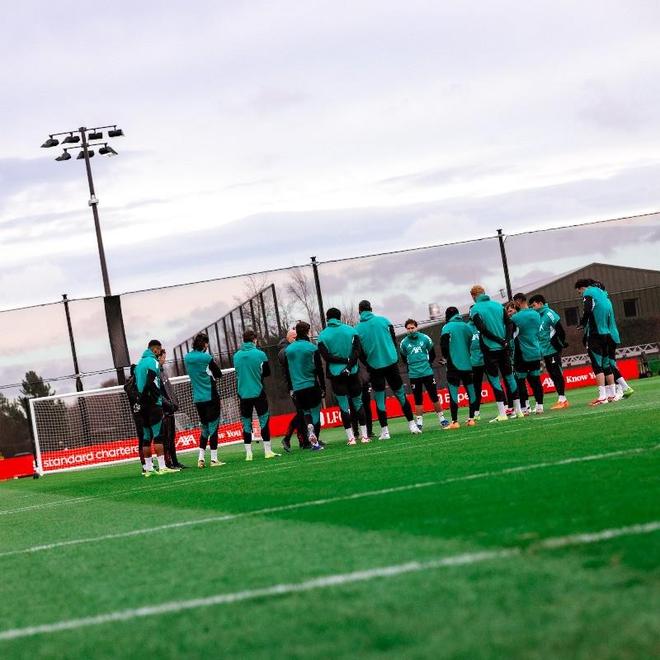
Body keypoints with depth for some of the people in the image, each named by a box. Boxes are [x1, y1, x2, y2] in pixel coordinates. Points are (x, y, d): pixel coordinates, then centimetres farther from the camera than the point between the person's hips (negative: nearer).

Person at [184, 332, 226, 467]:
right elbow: (219, 375, -4)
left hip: (197, 399, 6)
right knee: (213, 426, 0)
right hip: (211, 397, -6)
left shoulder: (187, 358, 4)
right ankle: (214, 459, -1)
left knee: (205, 427, 16)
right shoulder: (206, 358, -13)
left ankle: (201, 457, 6)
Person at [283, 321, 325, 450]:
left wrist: (290, 389, 16)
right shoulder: (312, 348, -6)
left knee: (306, 411, 19)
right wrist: (323, 388, 4)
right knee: (315, 413, 5)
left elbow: (286, 371, 9)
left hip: (297, 388, 3)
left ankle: (309, 426, -13)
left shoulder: (288, 350, 4)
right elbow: (319, 370, -4)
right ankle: (315, 443, 0)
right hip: (312, 386, -3)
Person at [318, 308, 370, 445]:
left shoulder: (322, 335, 0)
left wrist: (344, 361, -8)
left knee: (343, 406, 1)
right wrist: (349, 365, -14)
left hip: (335, 374, -1)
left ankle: (350, 438, -2)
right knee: (358, 403, 10)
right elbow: (357, 351, -9)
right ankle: (364, 435, 6)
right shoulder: (351, 331, 2)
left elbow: (326, 356, -9)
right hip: (352, 373, 1)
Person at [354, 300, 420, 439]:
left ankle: (384, 431, 1)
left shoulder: (357, 329, -3)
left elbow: (360, 353, 1)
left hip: (375, 366, -1)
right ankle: (412, 424, 9)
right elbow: (394, 341, 5)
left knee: (379, 400, 5)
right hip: (391, 363, 1)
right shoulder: (384, 321, 1)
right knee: (401, 395, 10)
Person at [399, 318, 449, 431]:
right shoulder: (404, 343, -2)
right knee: (418, 400, 4)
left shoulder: (425, 338, -1)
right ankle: (419, 423, 8)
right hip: (414, 375, 0)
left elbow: (432, 354, 11)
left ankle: (442, 419, 13)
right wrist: (412, 367, 5)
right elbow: (404, 359, 11)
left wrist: (428, 364, 6)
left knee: (435, 397, 4)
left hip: (428, 373, 0)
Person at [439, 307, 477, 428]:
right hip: (467, 364, 5)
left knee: (453, 393, -5)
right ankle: (471, 419, 11)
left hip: (454, 365, -5)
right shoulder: (466, 326, 8)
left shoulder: (447, 328, -5)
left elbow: (444, 346, -9)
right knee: (470, 391, 10)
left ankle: (454, 422, -10)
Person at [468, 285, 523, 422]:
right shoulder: (498, 305, 8)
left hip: (489, 350, -4)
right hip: (504, 349, 4)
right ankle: (518, 410, 16)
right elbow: (509, 324, -1)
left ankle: (502, 413, -5)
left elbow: (483, 330, -17)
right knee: (509, 377, 12)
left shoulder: (475, 310, -6)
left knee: (494, 380, -1)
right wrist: (506, 340, -7)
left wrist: (499, 340, -12)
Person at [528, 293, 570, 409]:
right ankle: (561, 399, 16)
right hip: (545, 351, 8)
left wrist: (562, 343, -10)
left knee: (557, 374, -5)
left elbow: (560, 329, -15)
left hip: (553, 350, -8)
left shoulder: (548, 313, -11)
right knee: (553, 376, 10)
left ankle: (562, 399, -3)